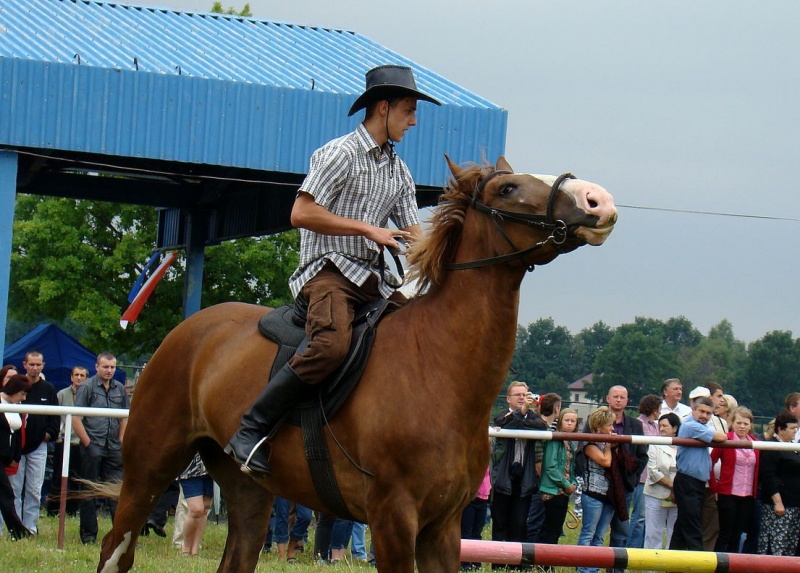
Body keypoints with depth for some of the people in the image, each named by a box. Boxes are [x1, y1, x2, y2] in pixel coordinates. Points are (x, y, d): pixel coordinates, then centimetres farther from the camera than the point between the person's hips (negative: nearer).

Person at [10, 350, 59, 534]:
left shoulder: (48, 389, 7)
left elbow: (55, 416, 13)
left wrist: (50, 434, 1)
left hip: (38, 445, 2)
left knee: (35, 491, 2)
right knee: (14, 489, 0)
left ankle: (31, 528, 6)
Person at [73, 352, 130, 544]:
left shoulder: (119, 389, 11)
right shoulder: (87, 387, -4)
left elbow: (125, 418, 19)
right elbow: (76, 419, -7)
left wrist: (121, 442, 10)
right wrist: (88, 443, -9)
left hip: (114, 449, 4)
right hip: (92, 448, -4)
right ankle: (88, 535, 9)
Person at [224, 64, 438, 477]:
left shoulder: (399, 171, 20)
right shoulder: (340, 154, -4)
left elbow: (412, 233, 19)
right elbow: (301, 214, -13)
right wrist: (368, 230, -14)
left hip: (373, 279, 8)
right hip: (328, 270, -8)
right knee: (331, 343, -34)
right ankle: (249, 432, -28)